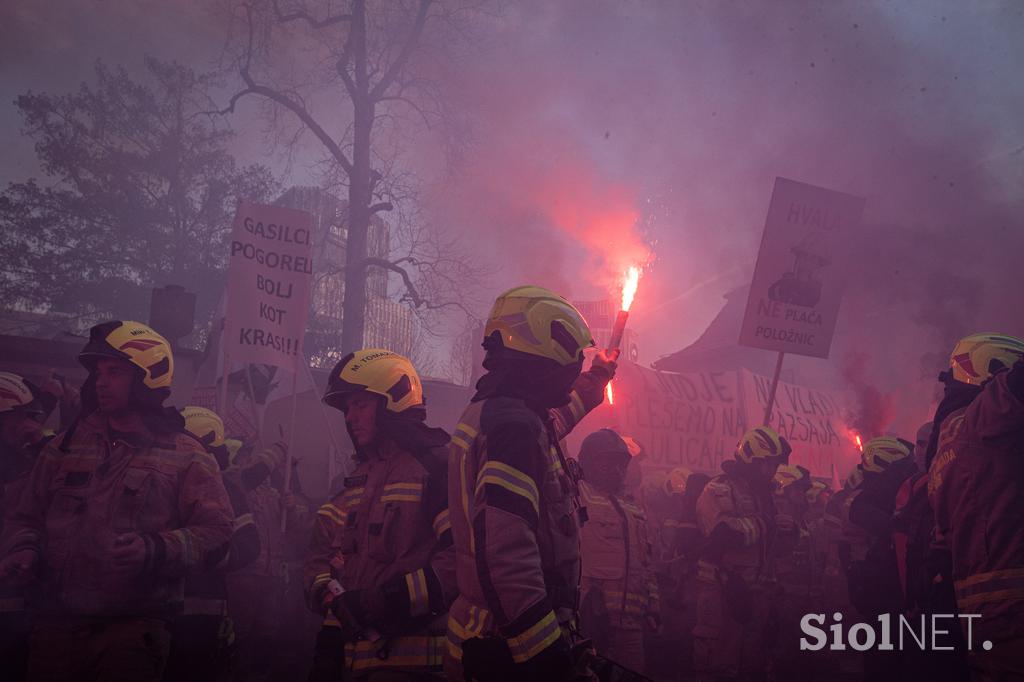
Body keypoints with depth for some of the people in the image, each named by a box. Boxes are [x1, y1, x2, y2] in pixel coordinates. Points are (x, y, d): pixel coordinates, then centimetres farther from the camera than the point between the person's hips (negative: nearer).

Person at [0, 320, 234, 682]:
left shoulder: (186, 458, 0)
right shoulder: (65, 447, 13)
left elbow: (214, 532, -8)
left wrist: (154, 550, -23)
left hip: (134, 625, -3)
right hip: (57, 622, 4)